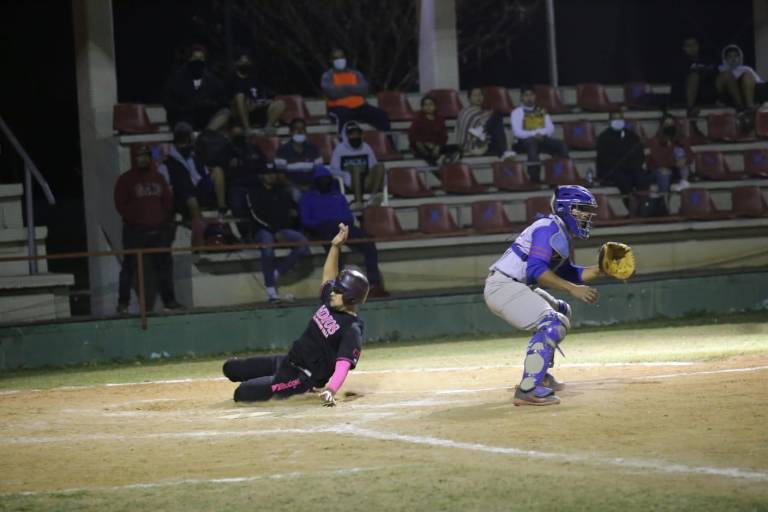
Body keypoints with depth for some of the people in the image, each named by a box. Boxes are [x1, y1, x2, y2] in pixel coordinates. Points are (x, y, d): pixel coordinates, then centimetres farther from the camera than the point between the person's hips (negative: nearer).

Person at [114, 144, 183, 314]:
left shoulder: (158, 178, 12)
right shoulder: (125, 180, -2)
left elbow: (168, 201, 15)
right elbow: (121, 204, -6)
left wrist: (165, 220, 4)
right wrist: (134, 220, -12)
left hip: (158, 230, 4)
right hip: (134, 231, -4)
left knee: (164, 265, 6)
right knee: (130, 266, -3)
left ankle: (169, 299, 14)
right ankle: (123, 303, 0)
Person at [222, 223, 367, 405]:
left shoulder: (352, 331, -24)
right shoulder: (330, 301, 1)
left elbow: (343, 366, -33)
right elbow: (328, 277, 18)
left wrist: (330, 390, -50)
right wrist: (335, 246, 5)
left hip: (304, 376, -9)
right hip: (288, 361, 9)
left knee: (243, 393, -25)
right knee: (231, 367, 14)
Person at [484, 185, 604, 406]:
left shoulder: (564, 232, 17)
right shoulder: (550, 227, -15)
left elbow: (566, 273, 19)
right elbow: (537, 270, -24)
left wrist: (599, 270, 7)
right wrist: (573, 289, -26)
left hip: (517, 286, 11)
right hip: (504, 286, -11)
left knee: (560, 311, 27)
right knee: (552, 324, -23)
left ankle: (540, 375, 28)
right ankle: (528, 390, -29)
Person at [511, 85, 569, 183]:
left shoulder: (542, 111, 21)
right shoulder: (517, 112, 6)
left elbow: (550, 128, 11)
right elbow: (517, 132, -7)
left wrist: (541, 133, -11)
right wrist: (534, 134, -20)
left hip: (542, 140, 4)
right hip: (525, 142, -4)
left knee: (561, 144, -24)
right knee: (532, 142, -41)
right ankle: (534, 176, -52)